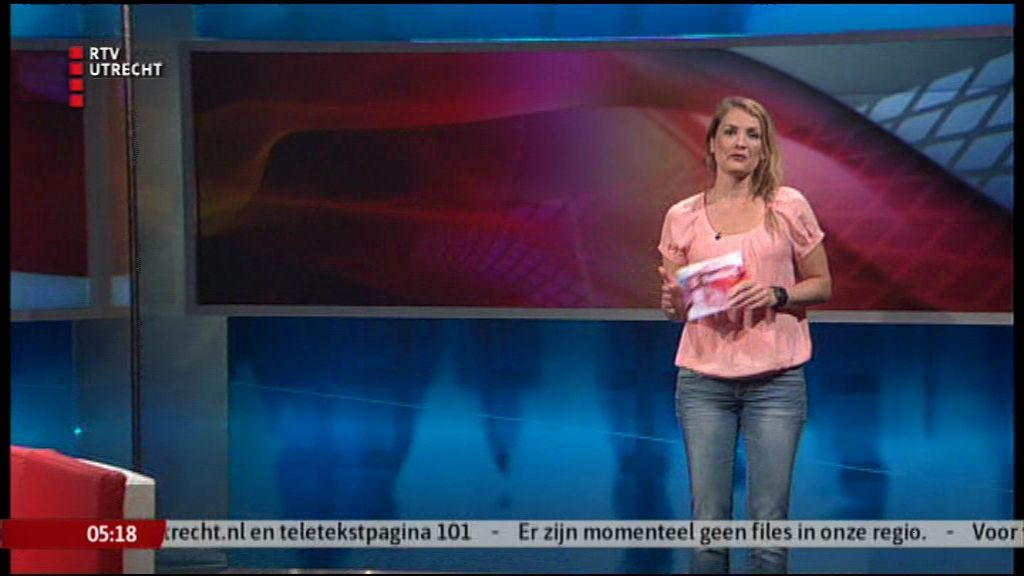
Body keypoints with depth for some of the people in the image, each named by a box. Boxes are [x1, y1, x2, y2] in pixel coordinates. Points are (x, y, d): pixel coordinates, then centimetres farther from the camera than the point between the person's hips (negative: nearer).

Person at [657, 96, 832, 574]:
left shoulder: (788, 207, 2)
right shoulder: (682, 217, 5)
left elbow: (822, 285, 7)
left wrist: (777, 295, -12)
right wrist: (672, 302, -10)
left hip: (775, 380, -1)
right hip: (703, 380, 1)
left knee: (769, 525, 0)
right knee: (708, 522, 2)